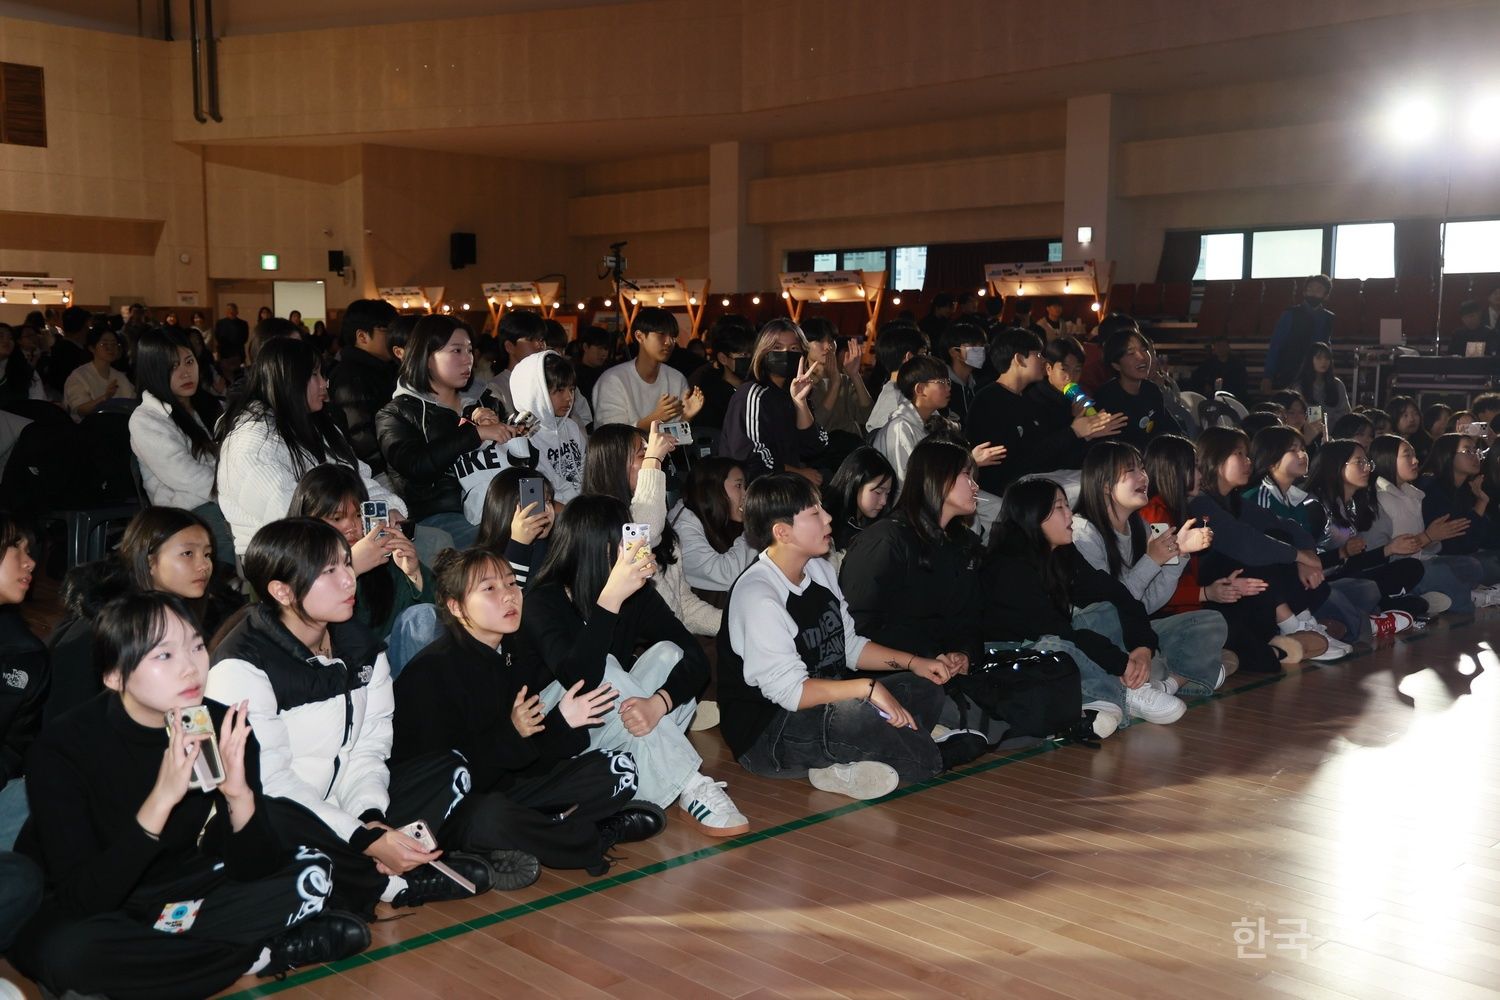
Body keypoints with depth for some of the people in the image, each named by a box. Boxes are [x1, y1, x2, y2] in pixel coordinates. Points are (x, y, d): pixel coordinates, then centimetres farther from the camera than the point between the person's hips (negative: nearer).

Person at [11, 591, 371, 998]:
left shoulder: (224, 724, -15)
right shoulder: (64, 745, -23)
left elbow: (251, 869, -13)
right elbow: (83, 899, -30)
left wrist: (240, 794, -33)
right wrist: (162, 798, -40)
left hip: (181, 898, 3)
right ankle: (262, 955, -19)